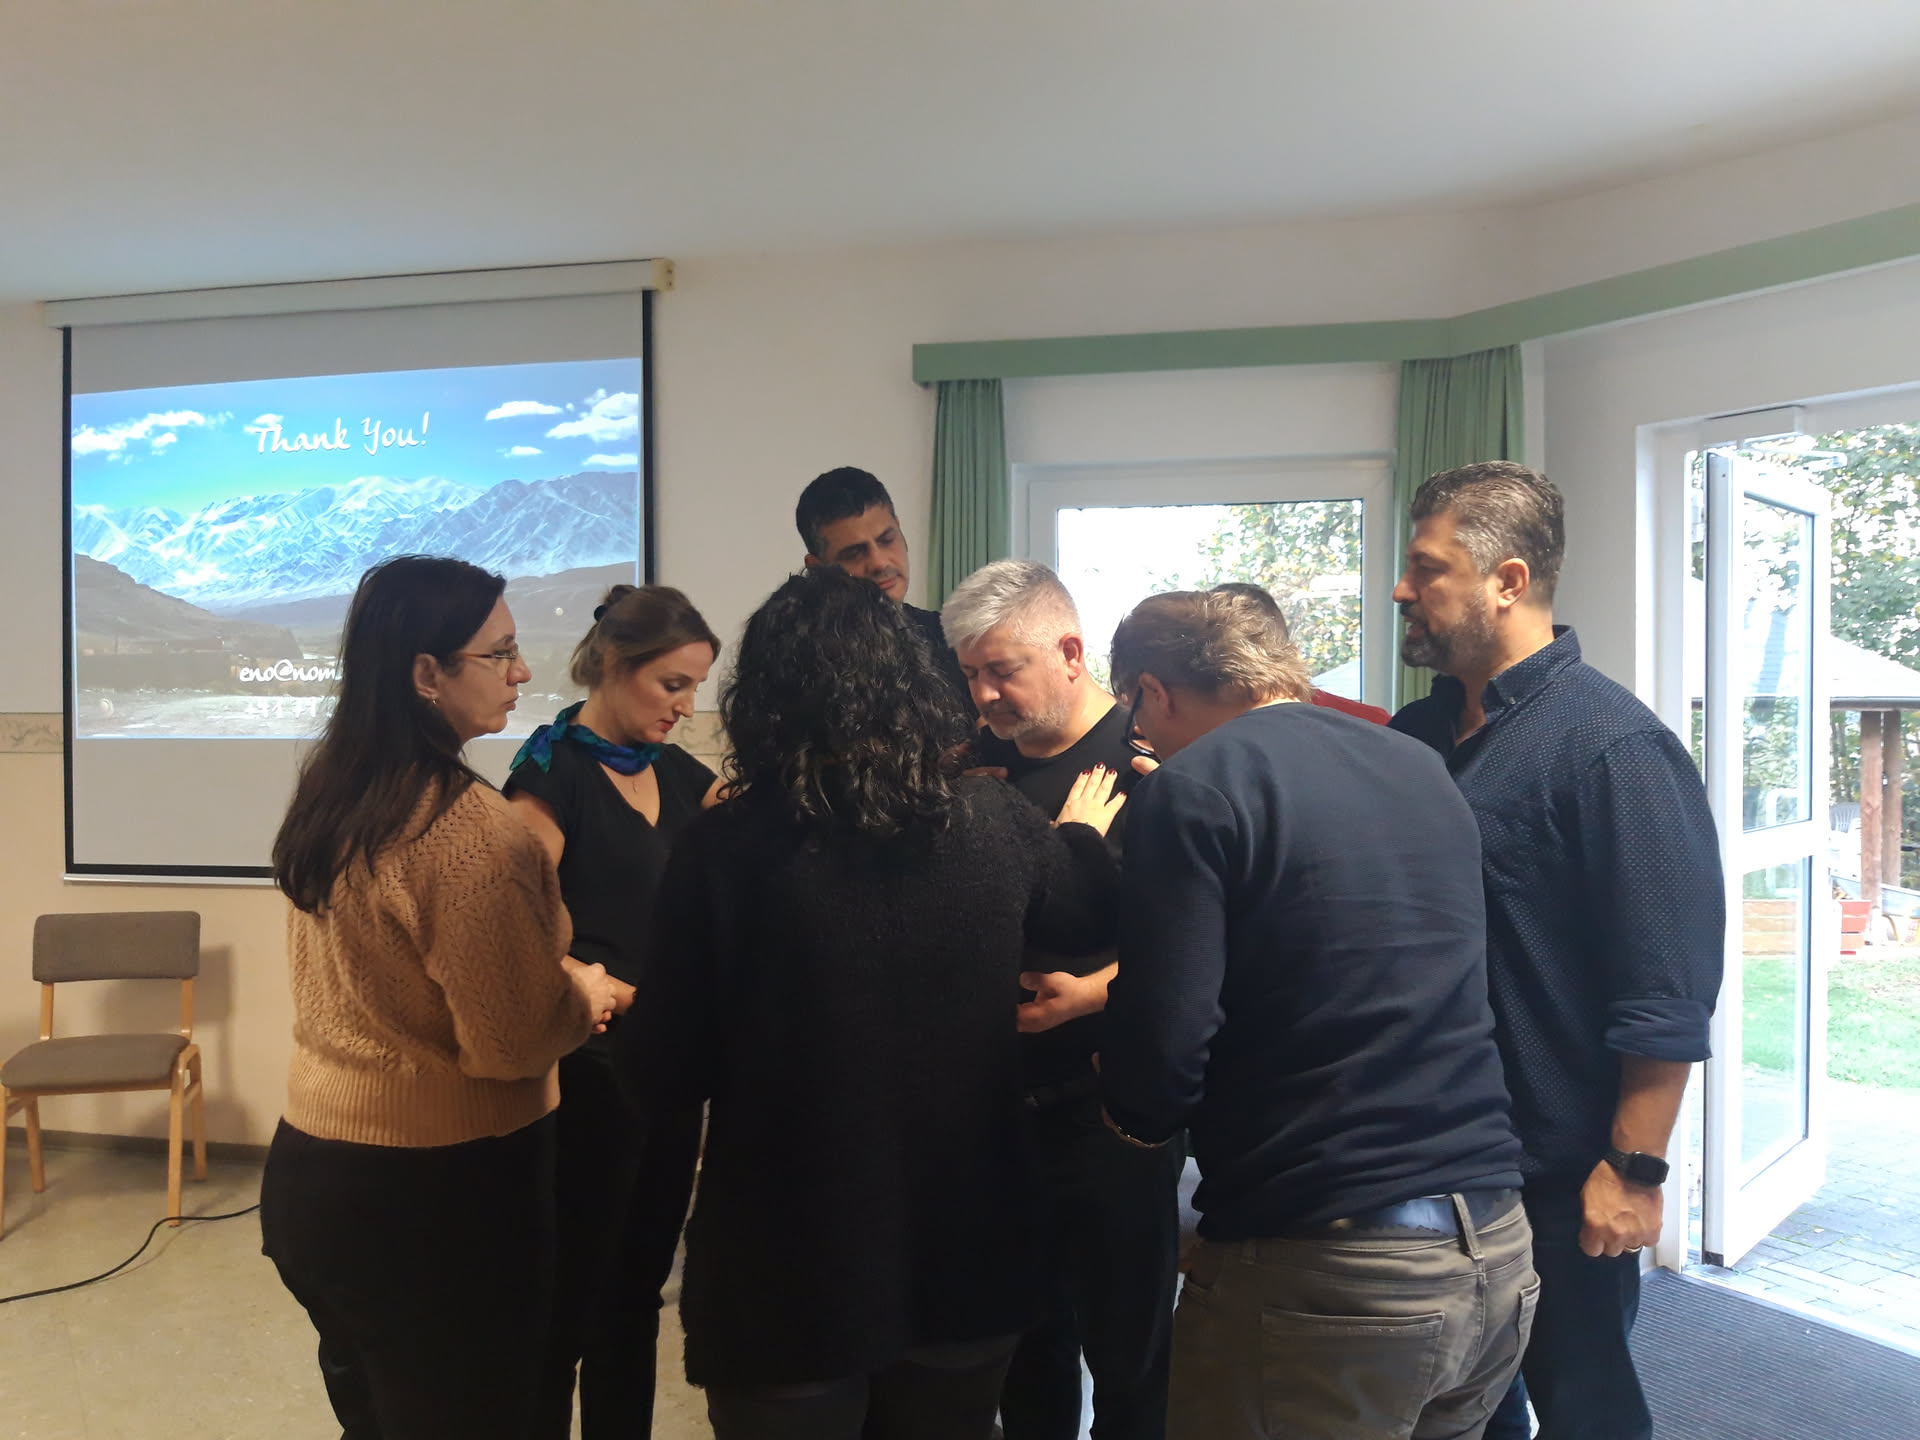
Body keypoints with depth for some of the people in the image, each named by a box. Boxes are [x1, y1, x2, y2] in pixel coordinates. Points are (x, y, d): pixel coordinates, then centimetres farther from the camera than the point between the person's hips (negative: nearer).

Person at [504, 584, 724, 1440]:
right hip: (588, 1070, -6)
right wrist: (603, 994, -26)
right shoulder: (552, 775, -12)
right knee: (569, 1299, 9)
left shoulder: (679, 775, 8)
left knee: (637, 1290, 19)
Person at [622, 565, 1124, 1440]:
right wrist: (1081, 832, 30)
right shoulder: (994, 825, -10)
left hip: (786, 1283, -3)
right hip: (966, 1265, 3)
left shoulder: (722, 848, -19)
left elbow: (662, 1079, -10)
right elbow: (1095, 921, 11)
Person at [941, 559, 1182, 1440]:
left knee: (1128, 1357, 10)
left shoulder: (1146, 759, -11)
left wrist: (1094, 993, -25)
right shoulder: (981, 764, 6)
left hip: (1108, 1104, -5)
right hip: (1002, 1101, 5)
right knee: (1026, 1342, 19)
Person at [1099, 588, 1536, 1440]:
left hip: (1322, 1278, -7)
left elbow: (1159, 1067, -18)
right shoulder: (1424, 770, 10)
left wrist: (1130, 1104, 5)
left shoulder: (1190, 789, -12)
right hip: (1499, 1255, 7)